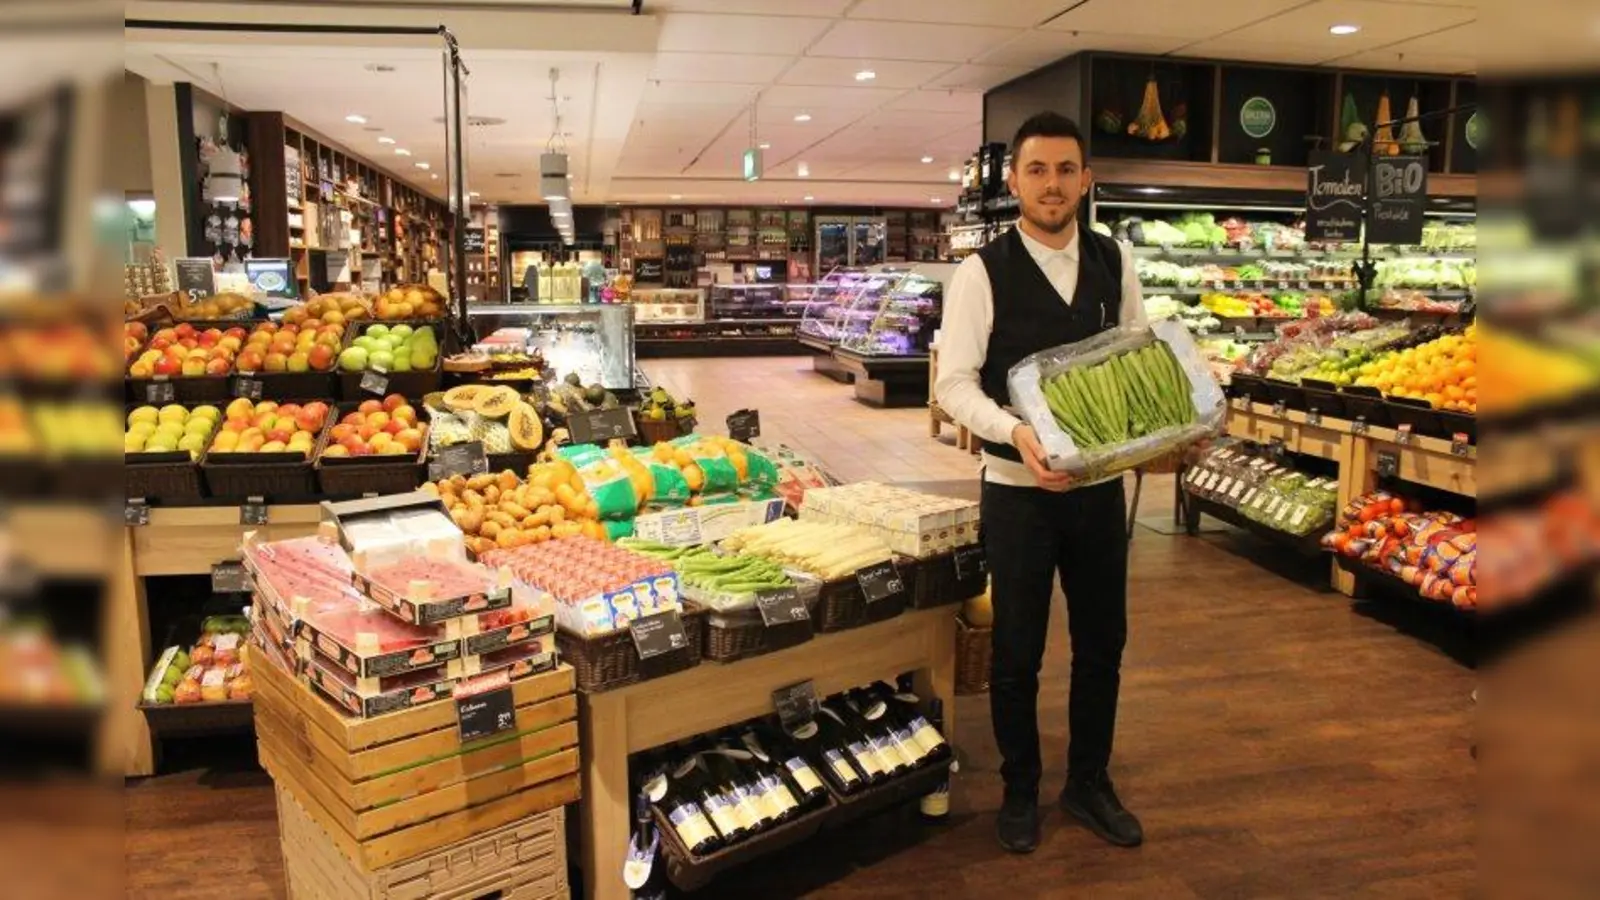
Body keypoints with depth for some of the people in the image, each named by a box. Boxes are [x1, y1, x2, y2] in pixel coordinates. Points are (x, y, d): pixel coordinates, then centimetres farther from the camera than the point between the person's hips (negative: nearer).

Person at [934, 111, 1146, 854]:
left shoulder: (1114, 263, 3)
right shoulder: (982, 272, -10)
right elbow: (953, 382, -14)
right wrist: (1016, 431, -31)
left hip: (1101, 486, 4)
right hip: (1020, 490, -4)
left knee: (1102, 643, 16)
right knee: (1017, 652, 10)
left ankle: (1088, 784, 37)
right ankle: (1020, 790, 32)